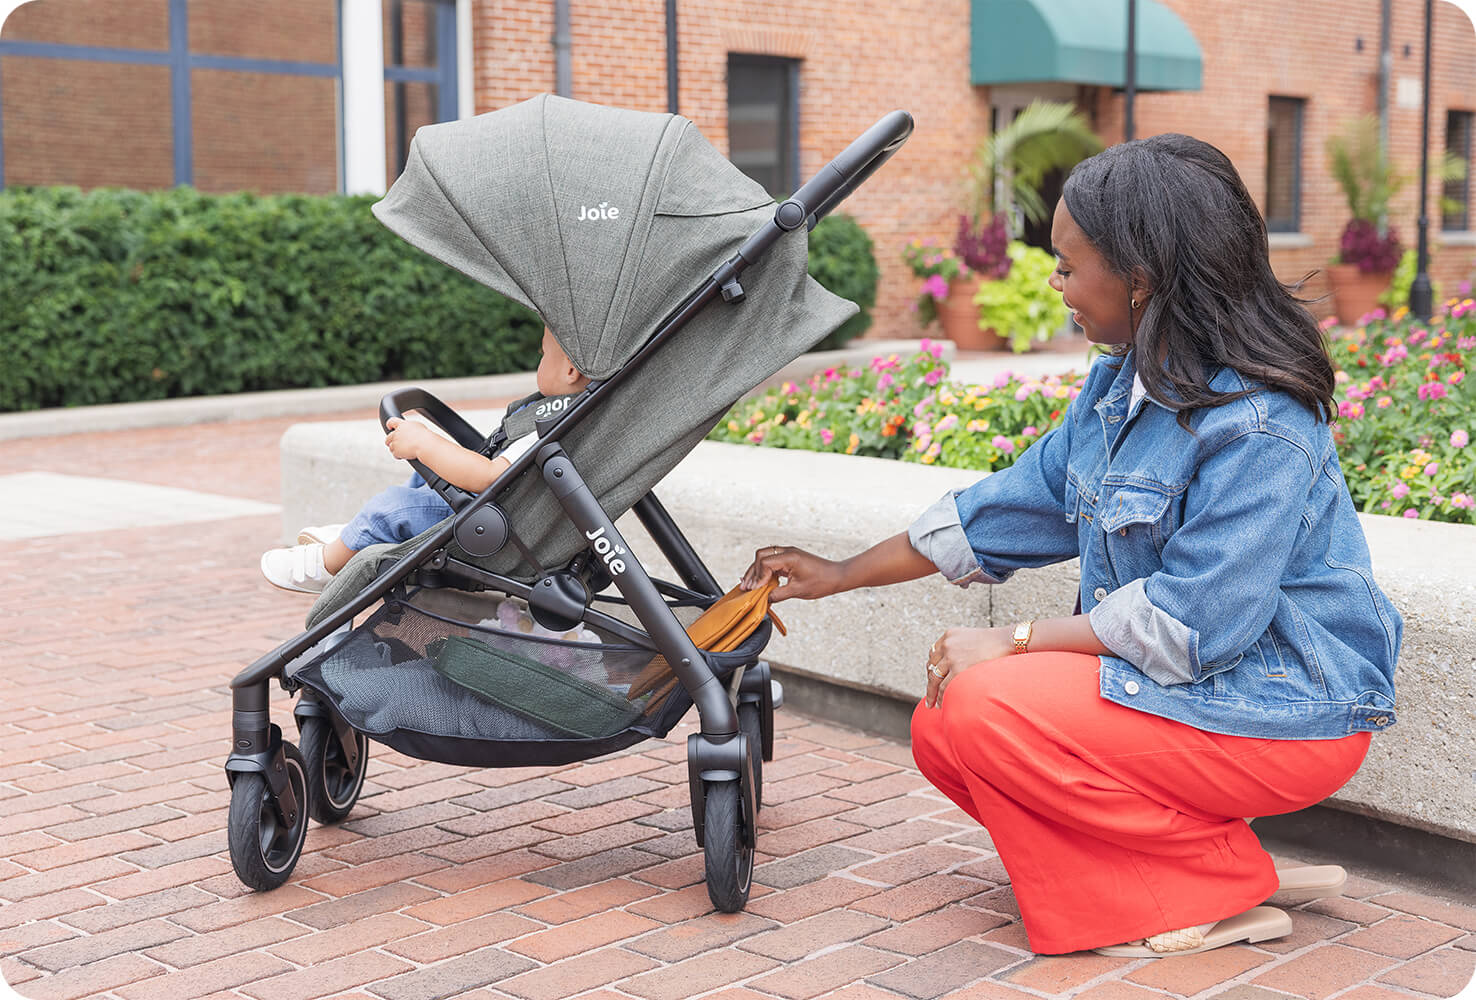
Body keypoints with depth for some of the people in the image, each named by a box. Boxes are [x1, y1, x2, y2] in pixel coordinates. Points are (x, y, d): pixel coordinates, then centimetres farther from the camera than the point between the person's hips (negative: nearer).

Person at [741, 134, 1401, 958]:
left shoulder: (1259, 430, -24)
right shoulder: (1124, 381, 6)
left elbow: (1192, 624, -27)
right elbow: (1027, 499, 13)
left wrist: (1012, 642, -20)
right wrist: (841, 575, 15)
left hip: (1284, 714, -10)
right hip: (1176, 676, 10)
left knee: (985, 711, -23)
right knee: (943, 732, -1)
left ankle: (1223, 890, -7)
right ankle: (1218, 856, 2)